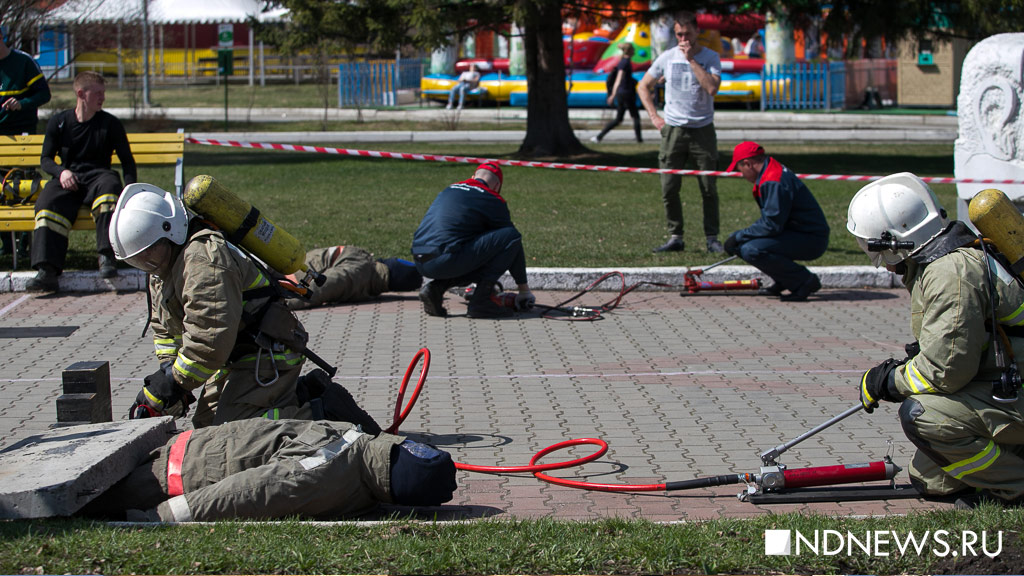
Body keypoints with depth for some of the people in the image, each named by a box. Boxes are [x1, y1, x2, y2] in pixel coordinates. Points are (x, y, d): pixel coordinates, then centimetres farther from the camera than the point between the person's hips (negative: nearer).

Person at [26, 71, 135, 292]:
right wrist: (62, 172, -11)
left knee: (110, 183, -37)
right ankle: (47, 270, -42)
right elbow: (45, 159, 12)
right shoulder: (58, 122, 10)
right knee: (48, 202, -32)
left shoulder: (110, 124, 8)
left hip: (97, 176, -1)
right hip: (68, 180, 1)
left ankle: (107, 256, -41)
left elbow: (127, 160, 9)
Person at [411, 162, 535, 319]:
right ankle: (481, 302, -3)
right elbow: (512, 240, 14)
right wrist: (524, 290, 25)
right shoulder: (492, 199, 7)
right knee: (512, 235, 0)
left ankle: (435, 287, 7)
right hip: (445, 262, -8)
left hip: (420, 264, 8)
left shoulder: (449, 190, 28)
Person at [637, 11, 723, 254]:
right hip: (673, 130, 2)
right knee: (669, 188, 0)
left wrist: (691, 59, -16)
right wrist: (654, 116, 4)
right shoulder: (667, 58, 5)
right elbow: (643, 86, 15)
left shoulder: (711, 58, -1)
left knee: (709, 188, 0)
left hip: (702, 130, -2)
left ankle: (712, 238, 9)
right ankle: (675, 237, 9)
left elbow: (712, 88, -18)